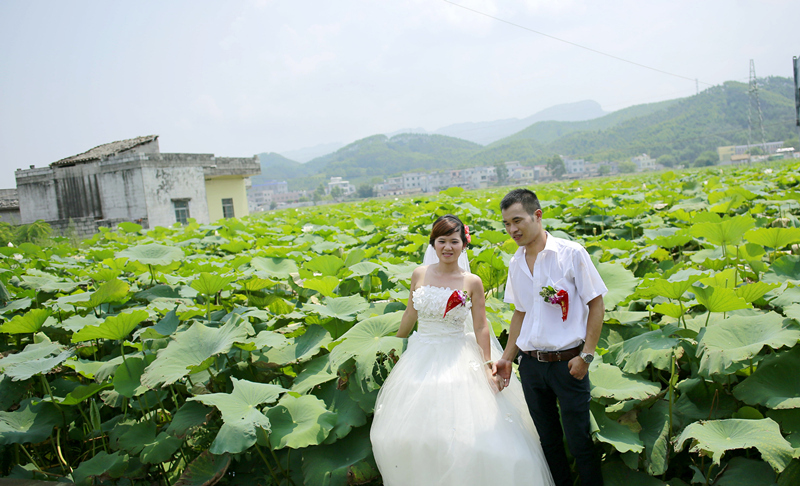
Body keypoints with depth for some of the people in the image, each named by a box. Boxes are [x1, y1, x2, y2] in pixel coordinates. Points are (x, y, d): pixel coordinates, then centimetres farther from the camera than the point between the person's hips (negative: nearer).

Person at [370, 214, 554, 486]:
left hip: (458, 361, -3)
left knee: (462, 433, -3)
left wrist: (488, 366, -6)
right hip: (421, 360, 3)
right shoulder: (420, 275, 0)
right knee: (414, 434, 10)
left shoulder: (472, 282, -6)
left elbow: (481, 328, -3)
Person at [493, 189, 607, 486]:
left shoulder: (571, 253, -10)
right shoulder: (516, 264, 6)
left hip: (567, 363, -5)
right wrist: (506, 359, 10)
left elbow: (596, 304, -6)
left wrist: (586, 355, -11)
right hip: (531, 364, 5)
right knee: (548, 440, 16)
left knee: (578, 441, 5)